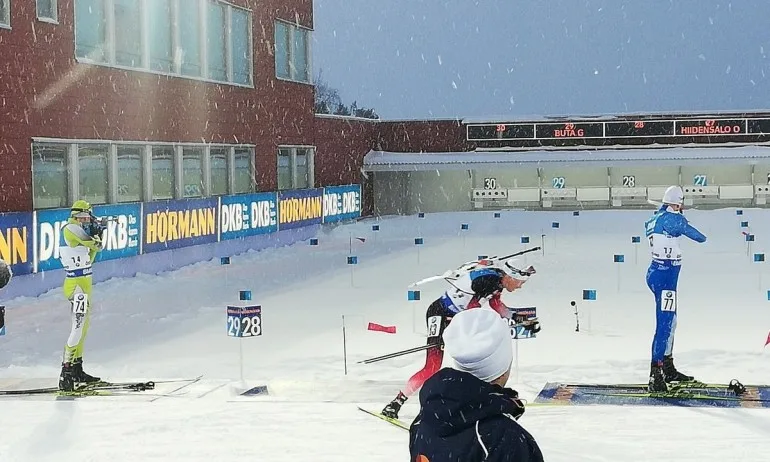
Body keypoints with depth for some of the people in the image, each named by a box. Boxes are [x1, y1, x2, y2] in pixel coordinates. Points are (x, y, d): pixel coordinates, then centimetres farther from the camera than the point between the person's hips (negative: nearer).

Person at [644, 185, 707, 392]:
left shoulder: (654, 219, 10)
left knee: (669, 322, 20)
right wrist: (702, 237, 21)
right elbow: (698, 236, -1)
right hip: (665, 276, -10)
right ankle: (656, 377, -18)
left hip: (657, 272, 10)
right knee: (664, 324, -13)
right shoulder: (674, 219, -13)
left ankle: (667, 368, 31)